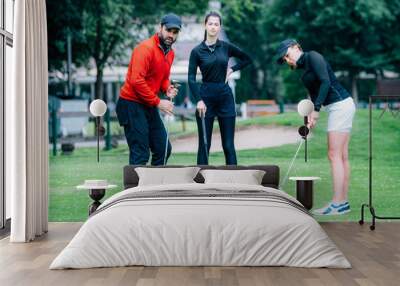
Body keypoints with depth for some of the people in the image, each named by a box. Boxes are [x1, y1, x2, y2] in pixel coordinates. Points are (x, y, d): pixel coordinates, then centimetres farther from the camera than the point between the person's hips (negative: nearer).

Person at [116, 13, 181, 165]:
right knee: (140, 155, -10)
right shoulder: (146, 48, -17)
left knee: (164, 149, 10)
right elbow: (137, 80, -24)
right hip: (131, 104, -9)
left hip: (149, 106, 9)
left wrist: (168, 88, -1)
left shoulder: (170, 53, 10)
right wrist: (158, 102, -20)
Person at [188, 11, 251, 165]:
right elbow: (191, 78, -4)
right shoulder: (197, 51, -1)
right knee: (204, 145, 2)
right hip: (206, 96, -2)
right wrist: (199, 100, -15)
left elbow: (246, 59, 18)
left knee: (228, 145, 3)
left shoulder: (226, 47, 4)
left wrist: (232, 69, 4)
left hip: (225, 96, 2)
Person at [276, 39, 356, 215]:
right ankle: (343, 202, 10)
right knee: (342, 156, 8)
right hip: (340, 107, 10)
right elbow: (314, 94, 16)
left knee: (334, 155, -10)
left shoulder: (313, 57, -8)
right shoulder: (305, 68, 18)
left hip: (340, 105, -10)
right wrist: (311, 118, 4)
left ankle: (337, 204, -10)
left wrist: (316, 109, -22)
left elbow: (326, 82, -20)